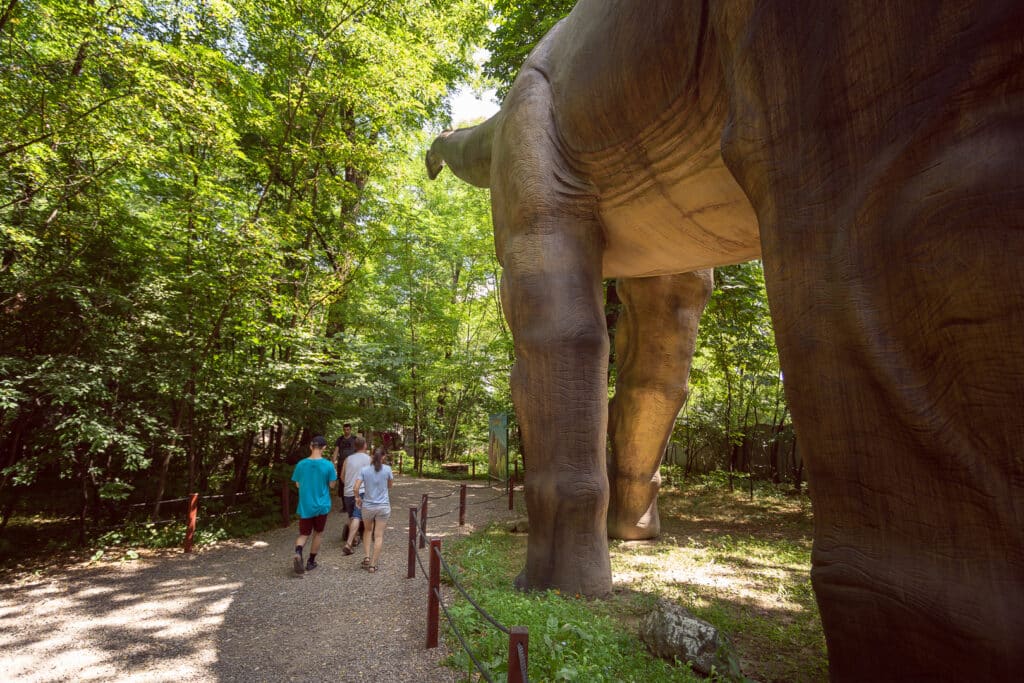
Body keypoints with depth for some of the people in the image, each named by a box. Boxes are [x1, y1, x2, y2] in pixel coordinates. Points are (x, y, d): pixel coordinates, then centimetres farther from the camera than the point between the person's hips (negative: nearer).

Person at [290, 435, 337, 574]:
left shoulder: (301, 464, -7)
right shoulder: (328, 465, -14)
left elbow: (298, 484, 3)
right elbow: (332, 485, -6)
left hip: (305, 506, 1)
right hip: (321, 505, -1)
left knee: (303, 534, 13)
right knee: (318, 534, 17)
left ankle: (298, 553, -15)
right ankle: (311, 562, 24)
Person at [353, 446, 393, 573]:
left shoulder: (364, 470, -7)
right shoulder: (387, 469, -8)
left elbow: (356, 488, -11)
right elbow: (390, 485, 4)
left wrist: (358, 498, 7)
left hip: (367, 506, 1)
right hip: (383, 506, -1)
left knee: (368, 531, 25)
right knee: (379, 536, 6)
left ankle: (366, 557, 17)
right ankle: (373, 565, 8)